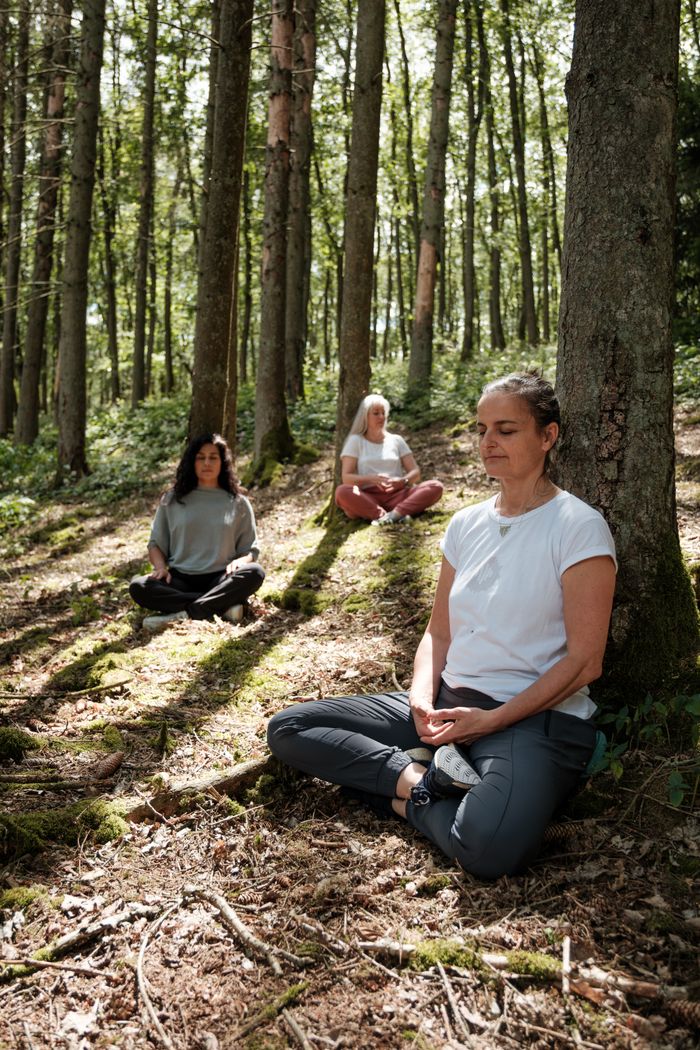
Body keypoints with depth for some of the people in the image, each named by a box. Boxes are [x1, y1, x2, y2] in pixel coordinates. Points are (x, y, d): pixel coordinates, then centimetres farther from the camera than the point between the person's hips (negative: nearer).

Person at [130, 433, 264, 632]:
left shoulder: (237, 503, 12)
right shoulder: (172, 500, 14)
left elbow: (251, 550, 10)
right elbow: (156, 543, 16)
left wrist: (239, 562, -14)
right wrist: (161, 568, -6)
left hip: (220, 581, -1)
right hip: (179, 580, 1)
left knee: (255, 573, -31)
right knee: (138, 587, -28)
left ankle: (182, 614, -35)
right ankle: (222, 606, -30)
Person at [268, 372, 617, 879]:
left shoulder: (578, 527, -9)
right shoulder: (467, 524, 10)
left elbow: (584, 661, -12)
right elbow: (439, 633, 13)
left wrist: (491, 720, -16)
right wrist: (422, 696, -8)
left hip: (538, 718, -6)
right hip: (450, 704, 6)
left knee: (491, 847, -38)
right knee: (287, 729, -5)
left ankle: (413, 797, -8)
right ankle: (420, 775, -15)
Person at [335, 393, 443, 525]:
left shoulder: (396, 440, 20)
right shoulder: (355, 440, 13)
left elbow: (415, 473, 13)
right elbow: (346, 477, 1)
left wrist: (403, 480, -12)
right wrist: (372, 478, -18)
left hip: (397, 495, 3)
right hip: (368, 497, -3)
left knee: (436, 487, -22)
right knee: (342, 492, -35)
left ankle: (395, 513, -43)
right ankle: (392, 517, -45)